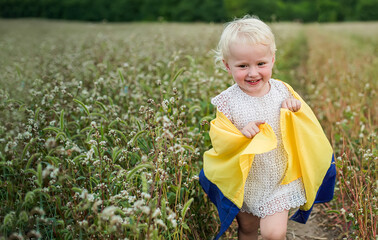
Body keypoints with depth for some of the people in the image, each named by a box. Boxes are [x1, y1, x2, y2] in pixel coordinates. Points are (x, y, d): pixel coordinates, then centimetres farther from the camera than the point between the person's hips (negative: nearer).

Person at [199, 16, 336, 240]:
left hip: (281, 178, 0)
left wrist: (297, 108, -17)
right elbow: (219, 141, -13)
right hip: (245, 182, 0)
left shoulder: (282, 90, -8)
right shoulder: (227, 101, -15)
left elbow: (306, 124, 4)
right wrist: (241, 135, -31)